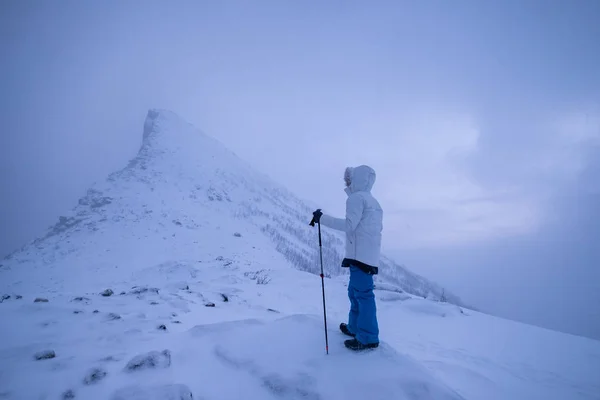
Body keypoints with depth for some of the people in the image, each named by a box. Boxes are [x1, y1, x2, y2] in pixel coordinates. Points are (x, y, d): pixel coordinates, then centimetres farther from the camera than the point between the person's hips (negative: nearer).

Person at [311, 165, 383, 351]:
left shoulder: (357, 197, -7)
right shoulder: (373, 202, 22)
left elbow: (349, 225, -17)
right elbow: (378, 228, 24)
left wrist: (322, 218, -13)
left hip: (361, 254, -10)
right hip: (369, 254, 10)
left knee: (363, 293, -7)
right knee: (355, 291, 18)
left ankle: (368, 338, -3)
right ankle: (355, 327, 28)